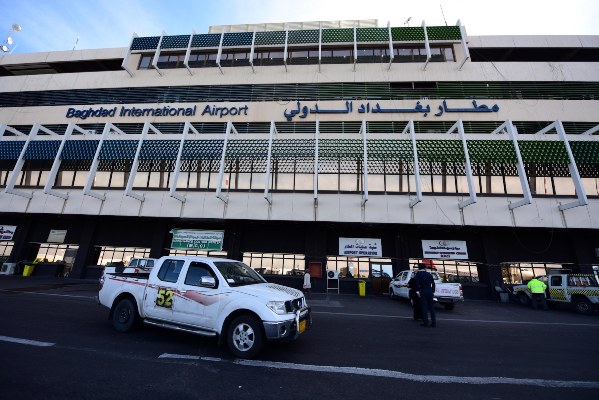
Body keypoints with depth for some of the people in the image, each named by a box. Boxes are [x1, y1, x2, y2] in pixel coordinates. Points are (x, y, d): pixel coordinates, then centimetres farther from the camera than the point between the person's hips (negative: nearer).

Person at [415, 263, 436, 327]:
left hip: (423, 291, -4)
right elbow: (433, 283, 13)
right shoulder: (429, 274, 15)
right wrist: (433, 291, 21)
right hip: (430, 291, 4)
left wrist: (417, 291, -16)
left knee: (424, 307, 0)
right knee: (431, 307, 10)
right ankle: (433, 322, 12)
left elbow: (417, 282, -14)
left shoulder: (418, 273, 0)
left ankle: (425, 322, 1)